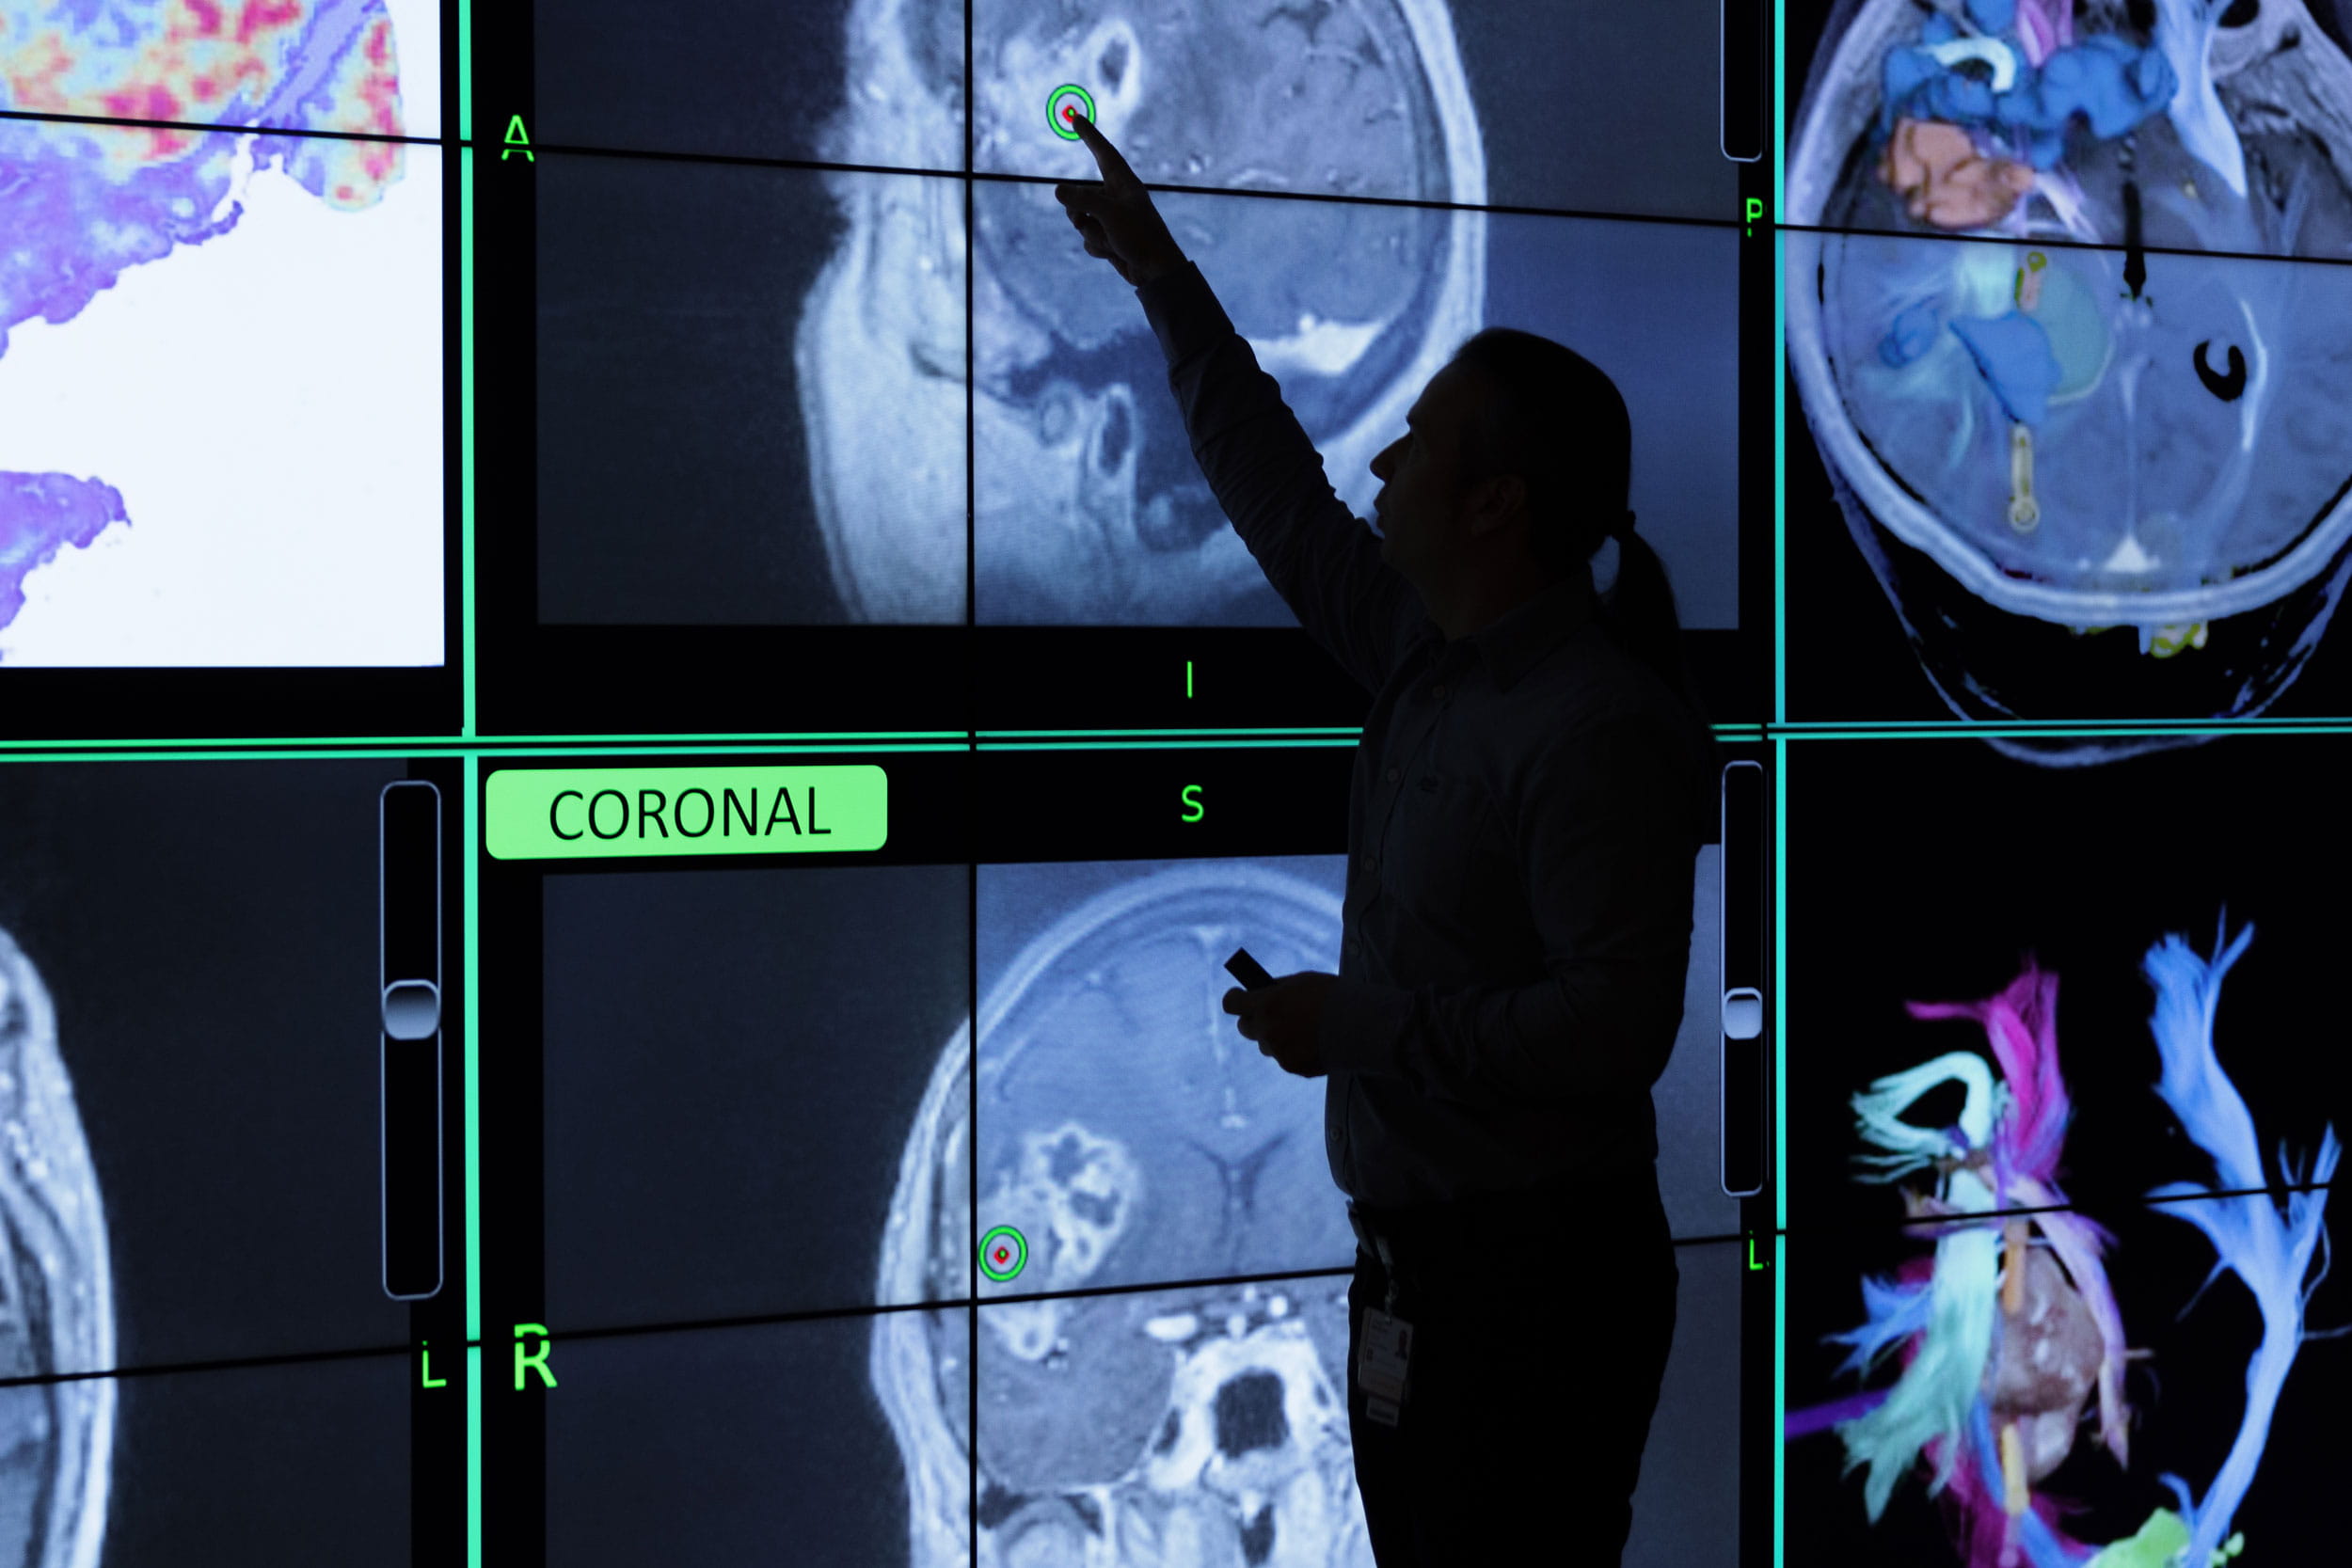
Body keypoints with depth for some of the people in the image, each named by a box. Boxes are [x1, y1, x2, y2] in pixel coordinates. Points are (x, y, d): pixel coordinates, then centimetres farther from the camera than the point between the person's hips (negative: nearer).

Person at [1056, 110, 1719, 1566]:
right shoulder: (1430, 656, 7)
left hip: (1536, 1277, -9)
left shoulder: (1598, 727, -20)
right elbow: (1279, 499, 21)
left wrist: (1355, 1026, -18)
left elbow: (1615, 1022, -26)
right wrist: (1164, 277, 26)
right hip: (1419, 1259, 9)